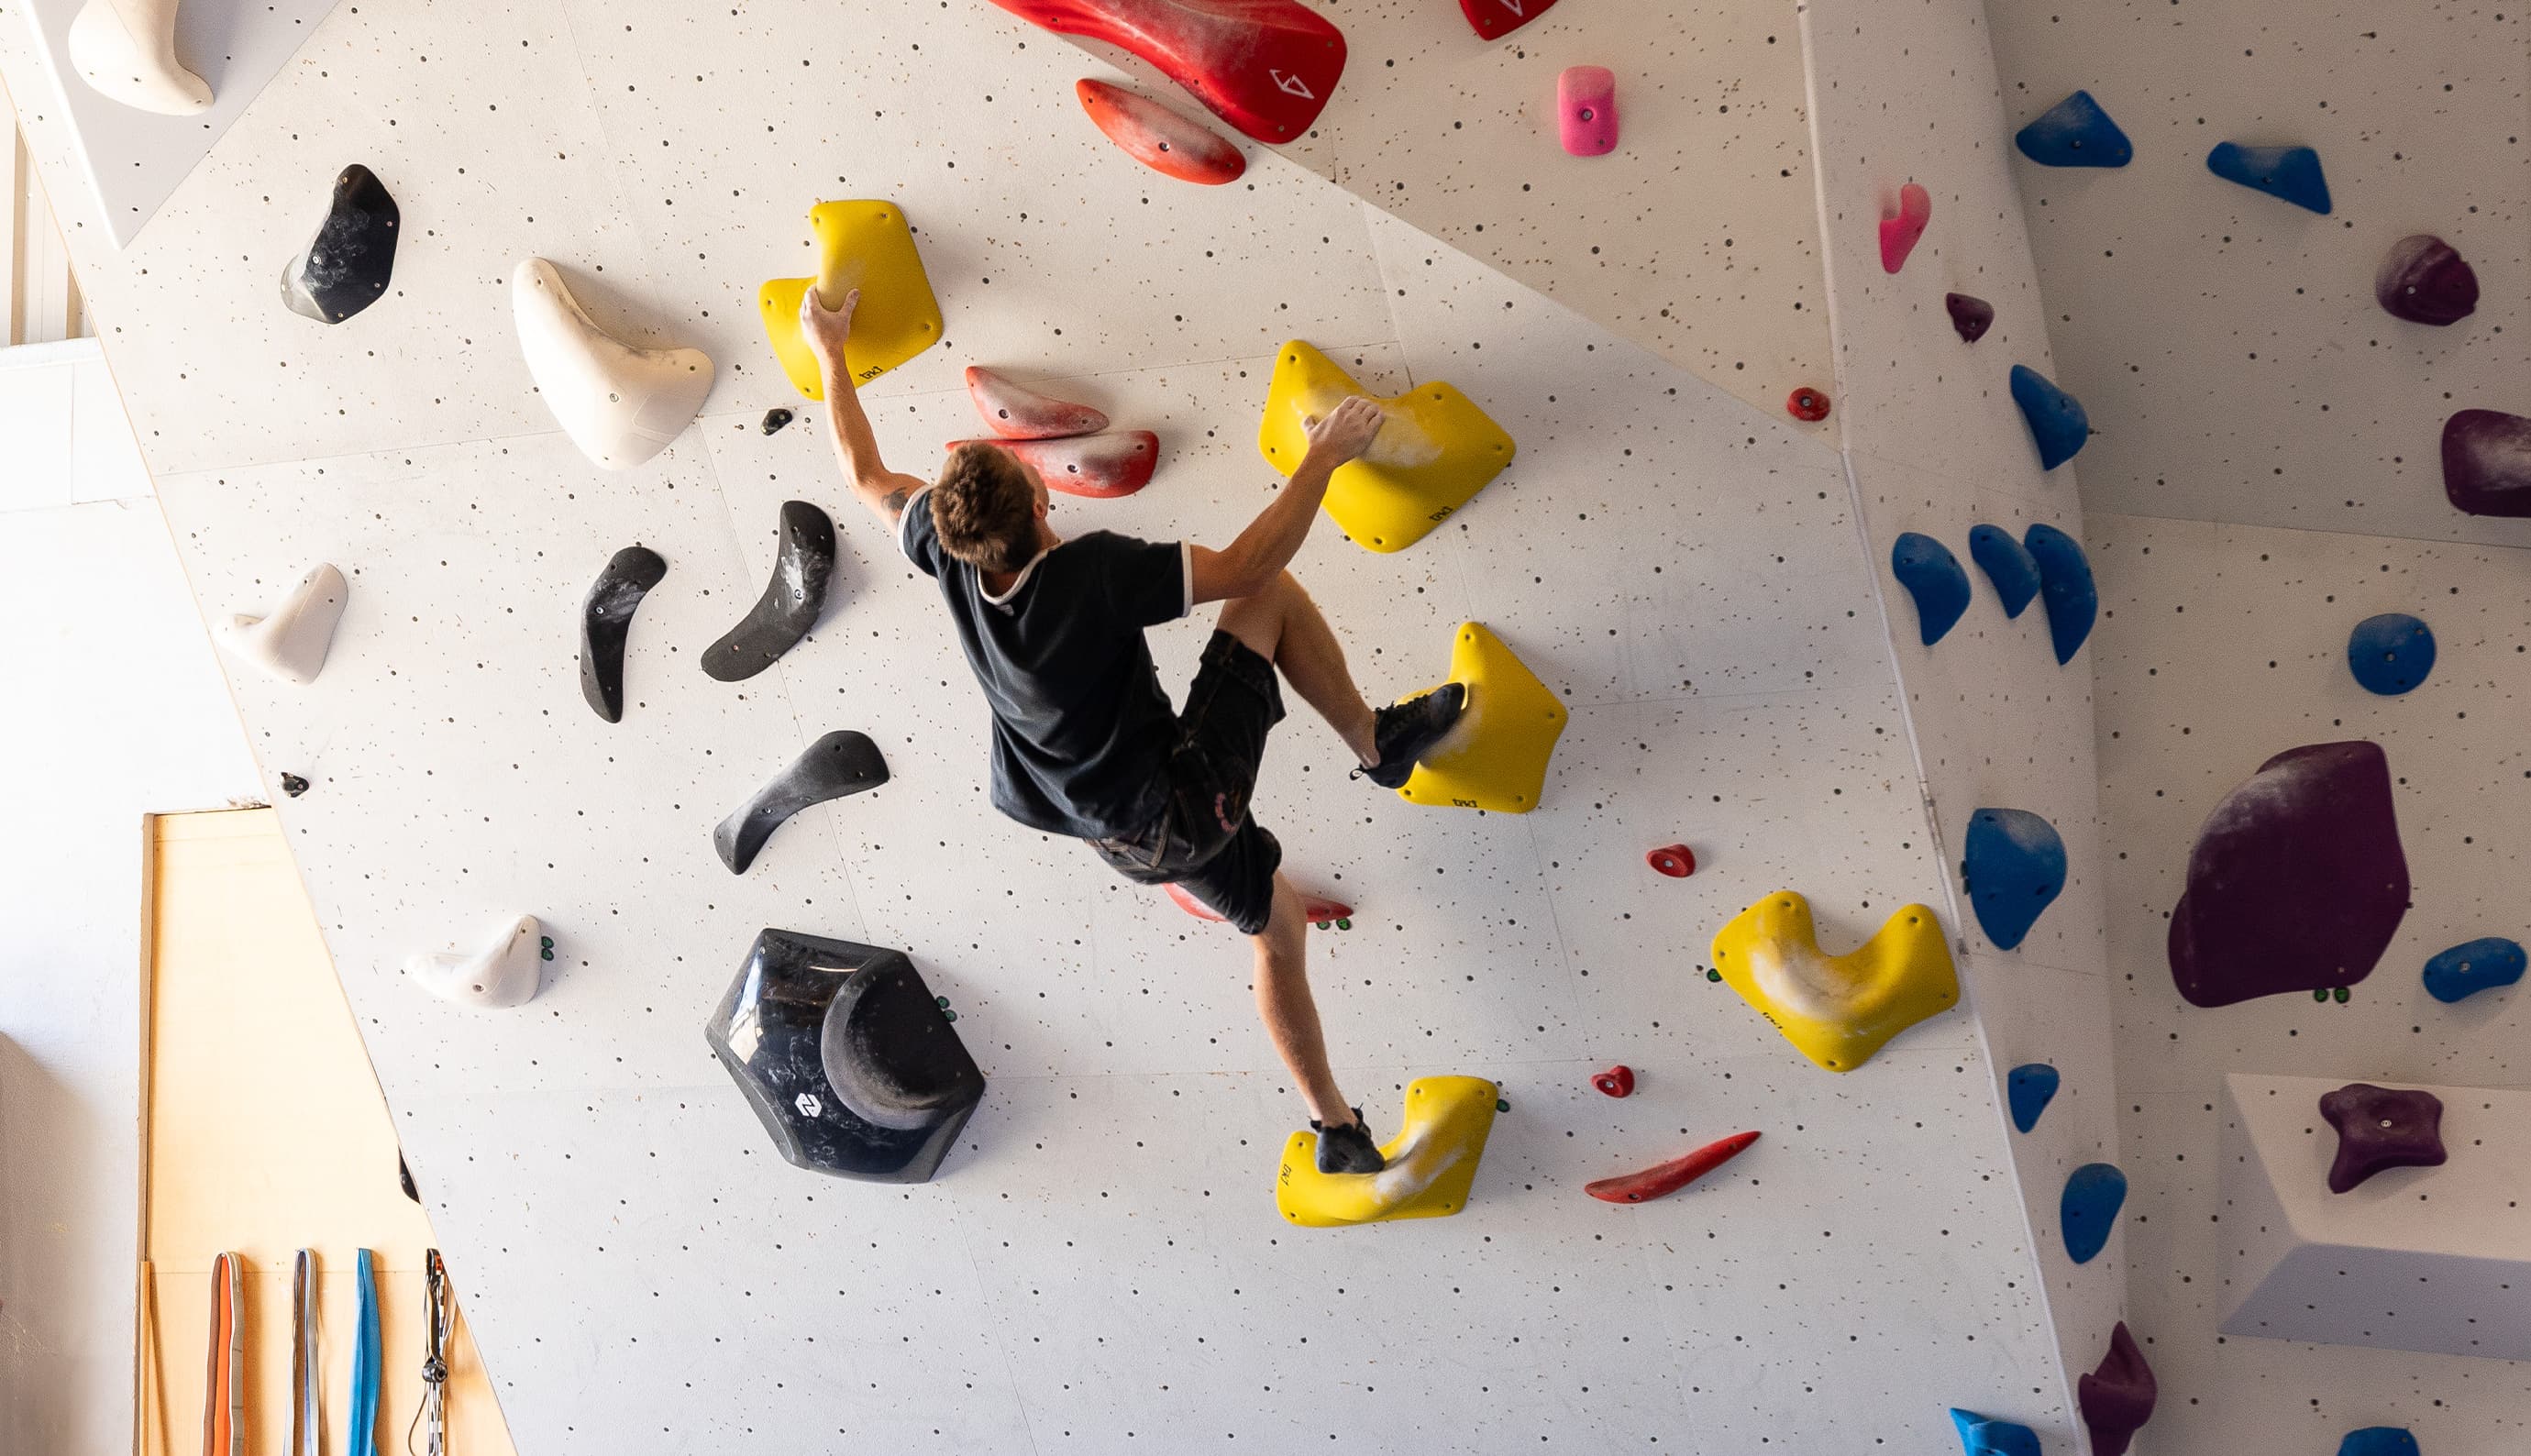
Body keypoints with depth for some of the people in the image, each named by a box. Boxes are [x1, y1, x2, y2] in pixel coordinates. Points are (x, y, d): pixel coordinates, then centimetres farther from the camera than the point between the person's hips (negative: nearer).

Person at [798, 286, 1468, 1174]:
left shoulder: (950, 561, -15)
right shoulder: (1094, 572, -32)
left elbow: (866, 475, 4)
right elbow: (1244, 567, -23)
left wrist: (829, 353, 15)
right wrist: (1325, 458, -13)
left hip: (1123, 835, 7)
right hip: (1189, 804, -7)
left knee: (1274, 926, 29)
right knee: (1270, 594, 6)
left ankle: (1335, 1126, 35)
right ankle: (1378, 743, 24)